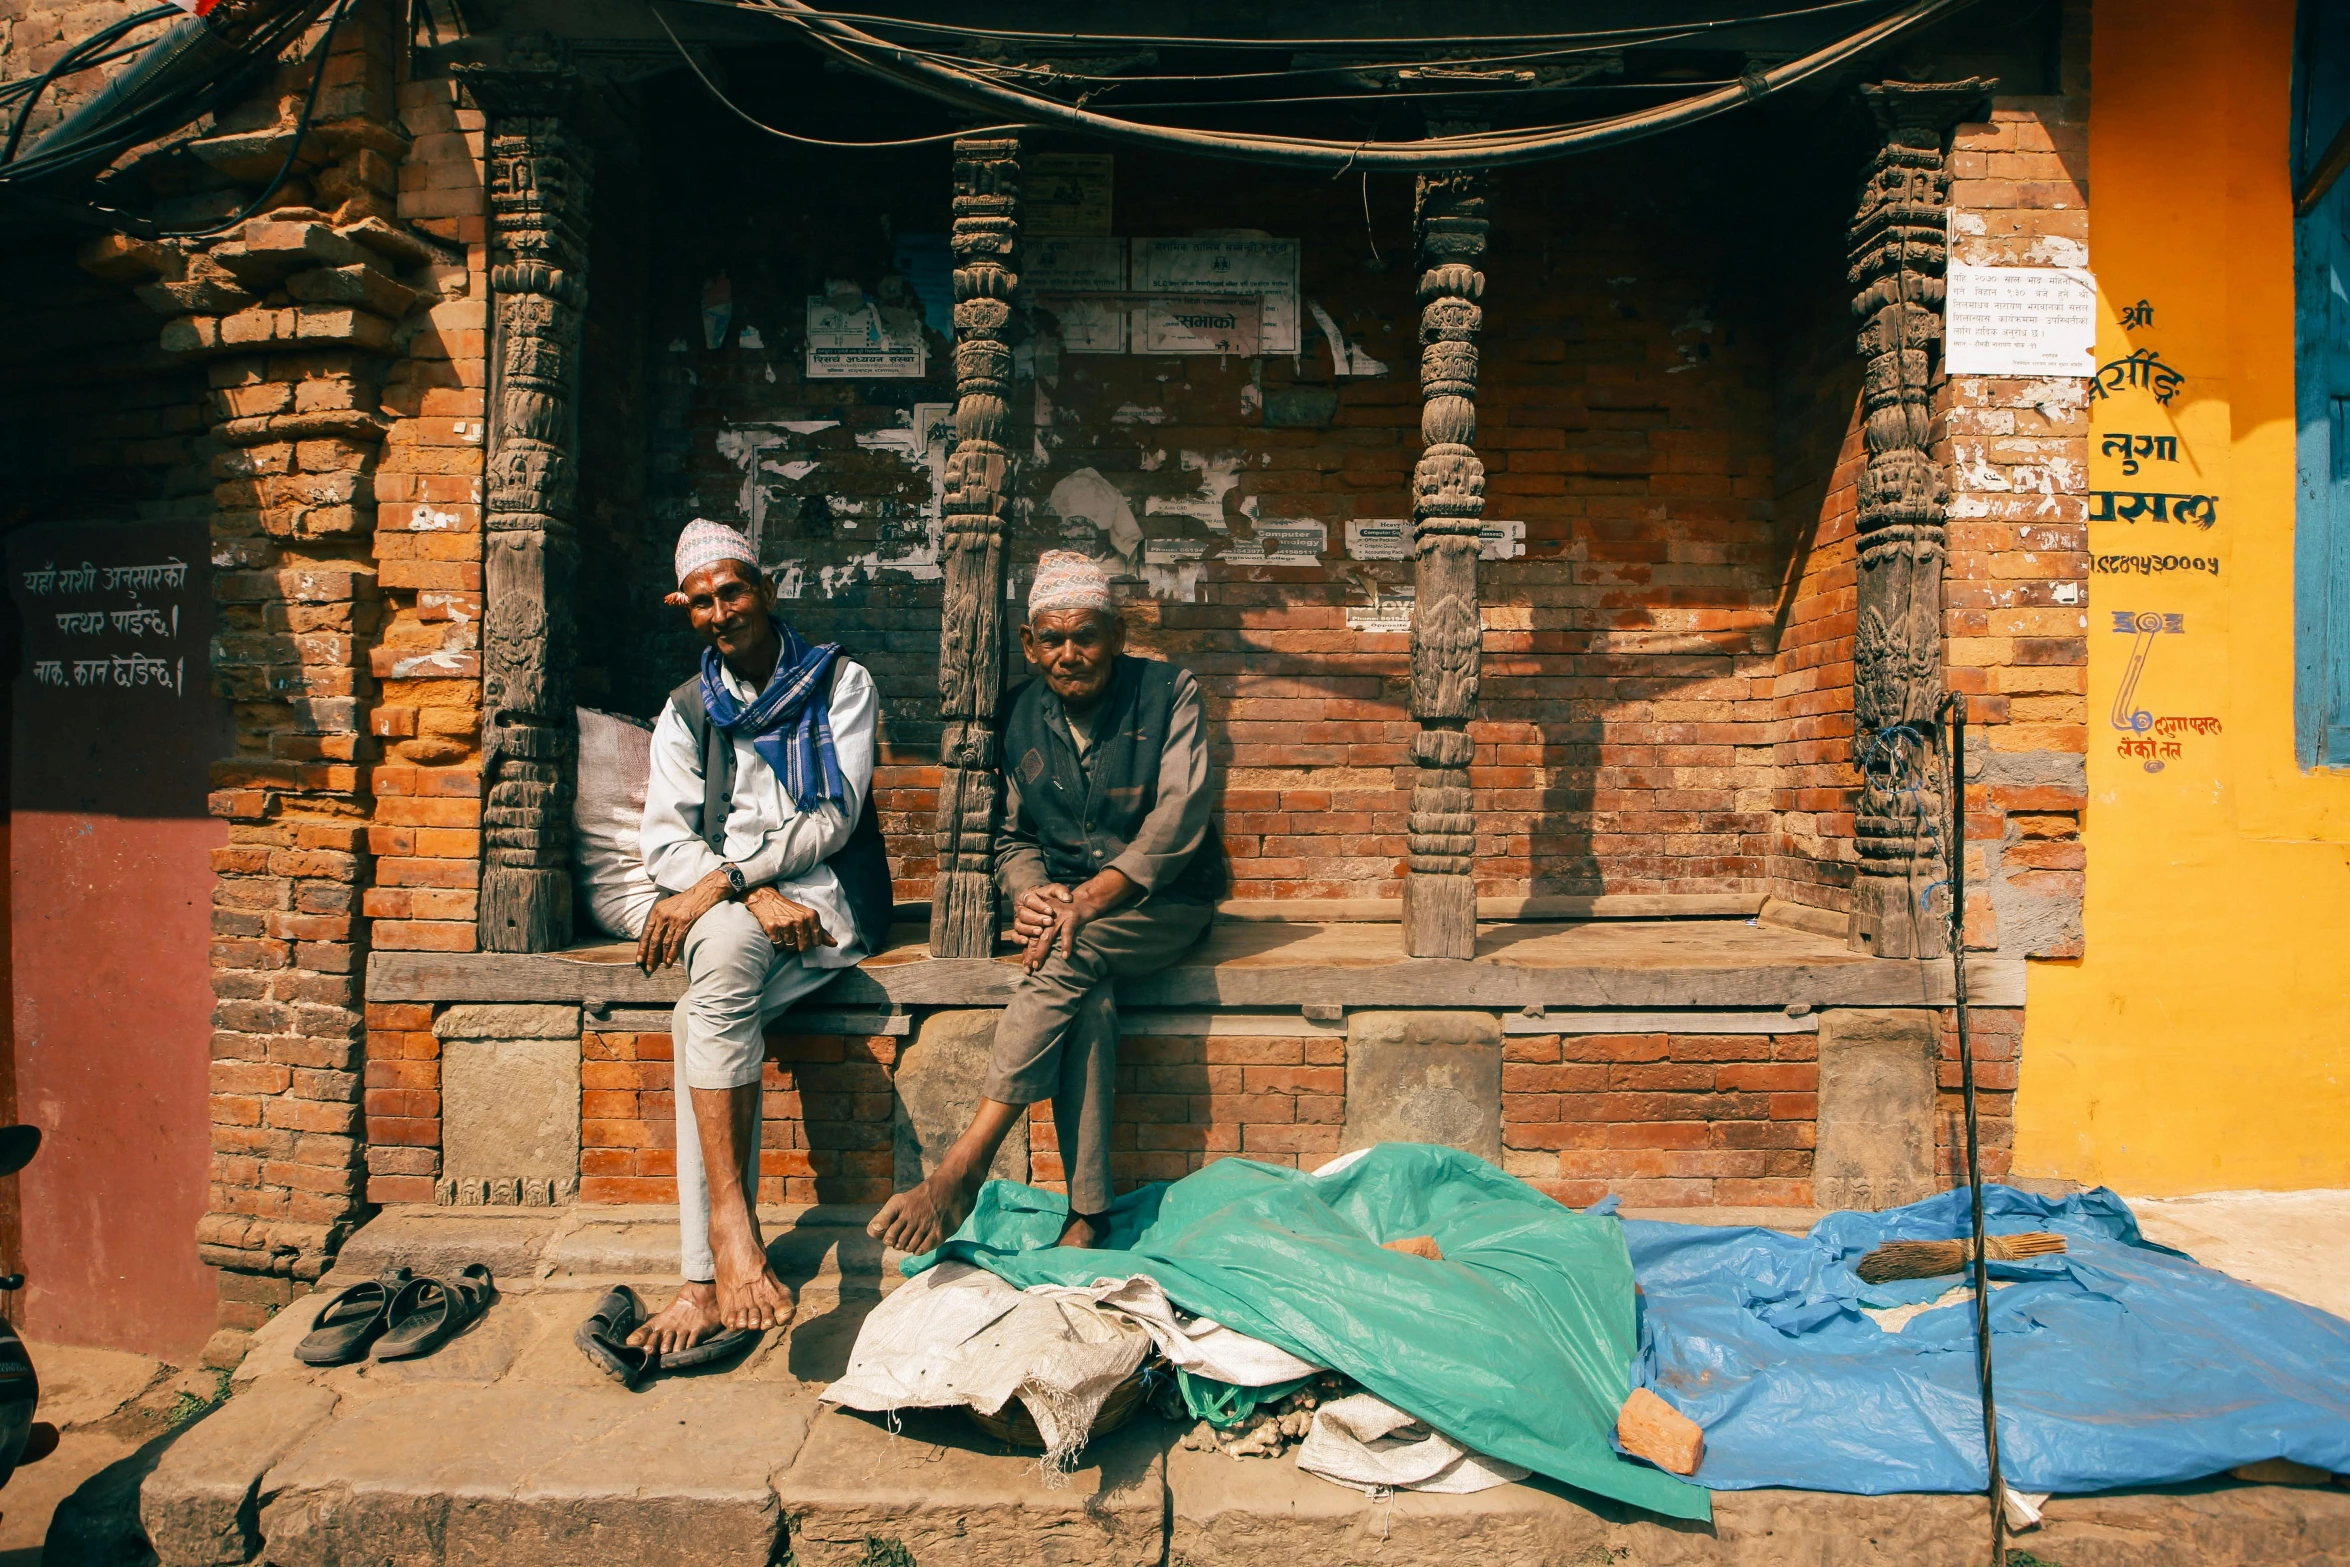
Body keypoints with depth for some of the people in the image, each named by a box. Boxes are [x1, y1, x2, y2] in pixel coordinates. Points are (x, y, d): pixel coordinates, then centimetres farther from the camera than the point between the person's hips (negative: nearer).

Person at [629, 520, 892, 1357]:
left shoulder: (840, 683, 6)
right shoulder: (687, 712, 16)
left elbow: (833, 820, -6)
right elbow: (664, 843, 4)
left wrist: (722, 880, -17)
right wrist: (756, 898, -15)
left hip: (827, 897, -3)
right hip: (725, 904, 3)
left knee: (700, 1021, -30)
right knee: (723, 951, -34)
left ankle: (713, 1281, -29)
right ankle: (729, 1232, -34)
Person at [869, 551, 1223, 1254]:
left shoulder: (1169, 692, -4)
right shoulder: (1021, 714, 7)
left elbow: (1181, 813, -15)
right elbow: (1013, 835, 12)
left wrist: (1090, 897, -26)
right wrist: (1030, 892, -13)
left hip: (1163, 898, -2)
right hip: (1066, 901, 3)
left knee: (1070, 953, -33)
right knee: (1087, 998, -32)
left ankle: (964, 1167, -32)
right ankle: (1087, 1211, -27)